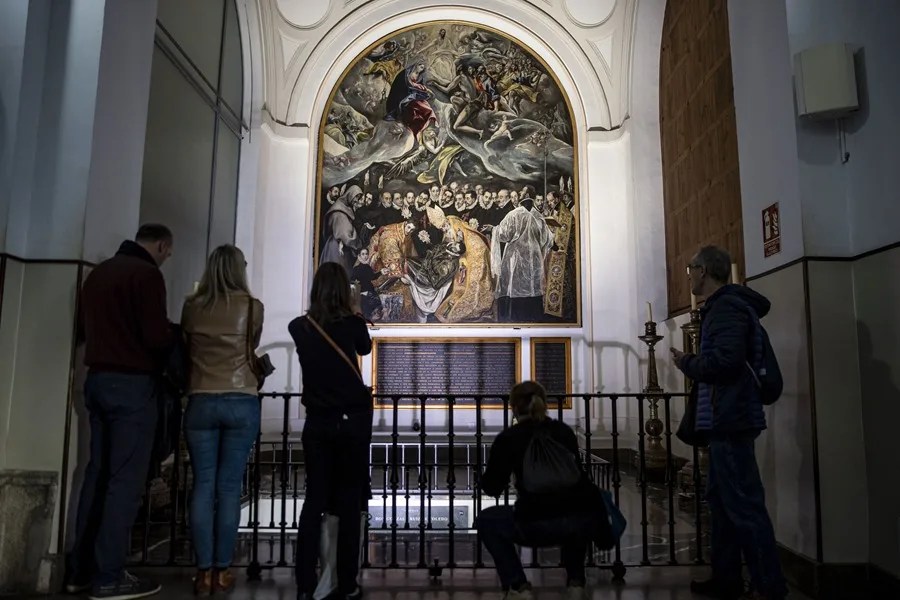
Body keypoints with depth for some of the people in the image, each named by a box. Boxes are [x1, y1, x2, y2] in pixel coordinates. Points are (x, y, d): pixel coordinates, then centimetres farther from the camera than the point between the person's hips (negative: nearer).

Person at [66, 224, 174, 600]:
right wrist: (174, 343, 1)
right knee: (126, 480, -4)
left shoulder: (99, 272, 14)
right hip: (132, 383, -8)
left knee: (98, 474, 13)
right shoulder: (147, 273, -11)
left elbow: (83, 328, 21)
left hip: (97, 380, 8)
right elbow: (156, 335, -18)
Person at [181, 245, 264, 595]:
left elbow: (186, 346, 17)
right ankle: (222, 570, 9)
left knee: (203, 485, 6)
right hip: (241, 403, -1)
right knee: (229, 487, 3)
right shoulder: (251, 307, -2)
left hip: (201, 402, 2)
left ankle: (204, 571, 8)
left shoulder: (192, 307, 3)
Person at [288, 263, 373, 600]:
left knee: (314, 499, 8)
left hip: (317, 423, 2)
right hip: (352, 420, -2)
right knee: (349, 501, 5)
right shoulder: (352, 323, -6)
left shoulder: (300, 327, -2)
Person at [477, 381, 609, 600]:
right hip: (589, 522, 4)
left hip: (538, 526, -4)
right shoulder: (565, 431, 20)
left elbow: (491, 487, 17)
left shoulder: (507, 438, 9)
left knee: (486, 521, 25)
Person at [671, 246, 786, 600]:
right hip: (726, 418, 11)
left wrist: (686, 363, -11)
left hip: (731, 419, -11)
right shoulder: (725, 305, 17)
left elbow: (725, 360, -26)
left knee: (744, 505, -5)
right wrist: (693, 362, 6)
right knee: (721, 500, 16)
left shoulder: (727, 307, -14)